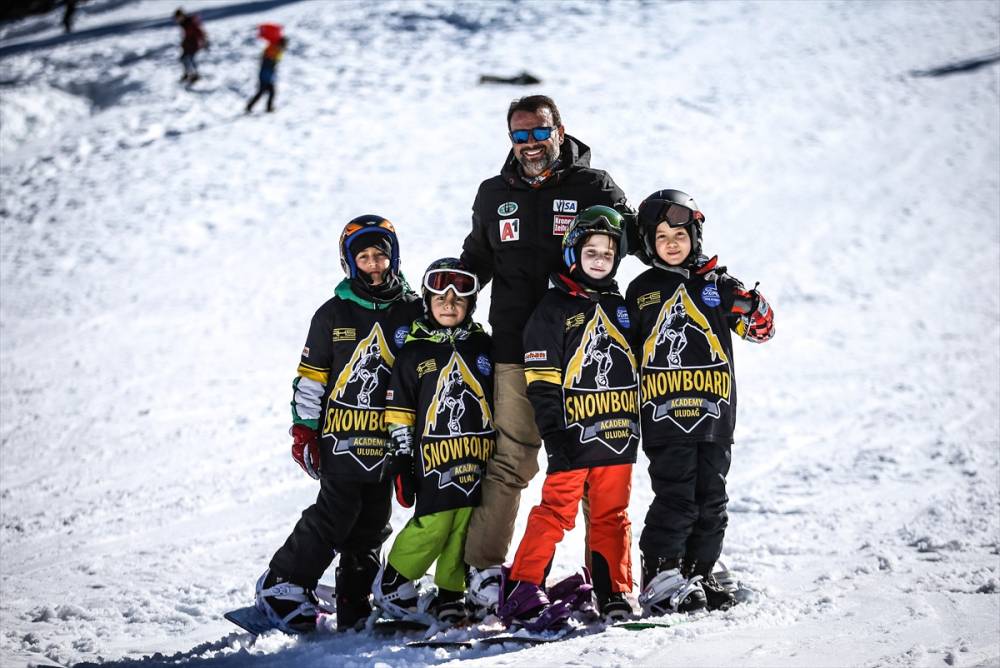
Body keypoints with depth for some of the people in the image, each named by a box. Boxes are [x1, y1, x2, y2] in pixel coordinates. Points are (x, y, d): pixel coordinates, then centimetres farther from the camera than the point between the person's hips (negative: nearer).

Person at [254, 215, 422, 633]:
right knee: (335, 516, -10)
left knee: (371, 527, 7)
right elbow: (310, 377, 5)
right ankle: (282, 587, 2)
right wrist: (303, 430, 1)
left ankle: (353, 606, 16)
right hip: (342, 438, -2)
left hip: (389, 439, 3)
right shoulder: (333, 315, 1)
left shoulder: (413, 312, 5)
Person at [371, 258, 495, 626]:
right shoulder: (414, 353, 1)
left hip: (477, 456, 4)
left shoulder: (482, 346, 11)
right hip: (434, 456, -3)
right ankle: (393, 581, 6)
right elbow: (398, 413, 2)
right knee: (434, 523, -11)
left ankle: (449, 595, 14)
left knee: (465, 526, 3)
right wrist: (400, 460, -3)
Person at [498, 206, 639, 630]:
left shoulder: (621, 308, 14)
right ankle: (522, 592, -4)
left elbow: (637, 370, 21)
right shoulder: (555, 307, -2)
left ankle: (614, 594, 14)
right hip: (573, 436, -5)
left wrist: (641, 424, 15)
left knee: (612, 516, 9)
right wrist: (555, 435, -13)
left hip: (617, 434, 5)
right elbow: (541, 381, -6)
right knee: (555, 512, -7)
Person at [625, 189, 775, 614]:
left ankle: (698, 575, 18)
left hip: (714, 413, 2)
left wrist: (753, 310, -13)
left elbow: (761, 329, 8)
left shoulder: (717, 284, 8)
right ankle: (659, 579, -4)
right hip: (665, 415, -2)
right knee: (675, 499, -10)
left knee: (711, 502, 7)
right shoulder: (641, 291, 8)